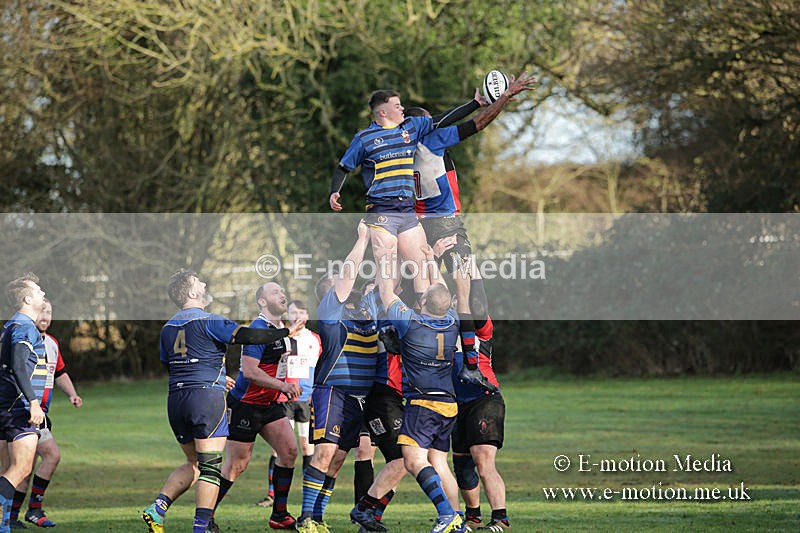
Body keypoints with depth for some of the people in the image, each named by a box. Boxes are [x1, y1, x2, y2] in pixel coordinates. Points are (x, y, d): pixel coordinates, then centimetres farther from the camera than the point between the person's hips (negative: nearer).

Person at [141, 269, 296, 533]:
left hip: (176, 400, 7)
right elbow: (244, 335, -19)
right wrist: (283, 332, -14)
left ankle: (158, 507, 3)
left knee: (193, 464, 18)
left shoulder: (168, 328, 14)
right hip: (207, 397, -7)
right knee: (210, 467, -4)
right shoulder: (208, 321, -7)